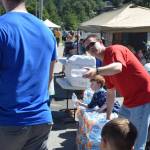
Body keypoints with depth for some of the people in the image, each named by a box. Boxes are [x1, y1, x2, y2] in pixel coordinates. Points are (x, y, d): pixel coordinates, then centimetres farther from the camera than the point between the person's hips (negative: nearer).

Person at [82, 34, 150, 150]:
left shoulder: (114, 50, -10)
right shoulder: (105, 66, 15)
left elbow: (118, 67, -33)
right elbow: (111, 93, 19)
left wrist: (96, 71, -49)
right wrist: (108, 116, 19)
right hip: (129, 101, 10)